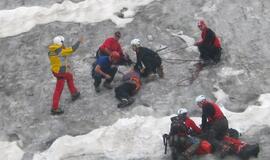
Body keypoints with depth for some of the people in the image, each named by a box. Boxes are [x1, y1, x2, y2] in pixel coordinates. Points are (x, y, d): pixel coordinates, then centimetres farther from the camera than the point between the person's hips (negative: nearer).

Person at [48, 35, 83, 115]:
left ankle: (74, 93, 46)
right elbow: (72, 49, -18)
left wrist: (65, 65, 23)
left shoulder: (50, 51, -1)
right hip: (61, 73, -9)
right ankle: (54, 108, 5)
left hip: (54, 70, 9)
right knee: (58, 90, 0)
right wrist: (79, 41, -4)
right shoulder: (61, 51, -25)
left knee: (69, 76, 32)